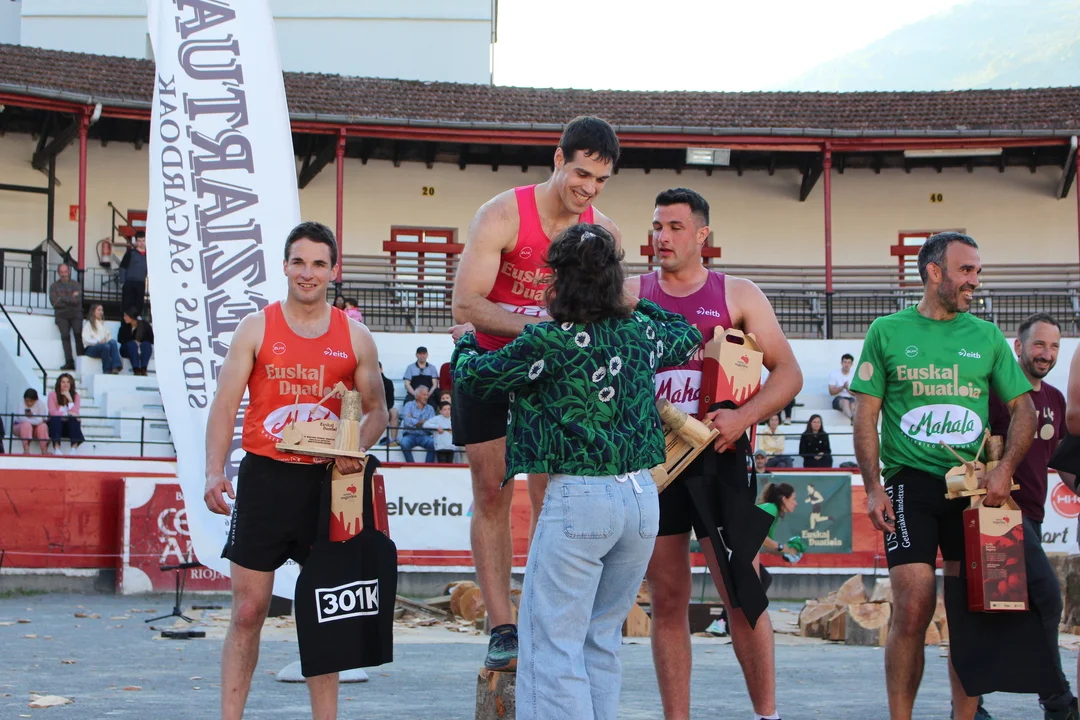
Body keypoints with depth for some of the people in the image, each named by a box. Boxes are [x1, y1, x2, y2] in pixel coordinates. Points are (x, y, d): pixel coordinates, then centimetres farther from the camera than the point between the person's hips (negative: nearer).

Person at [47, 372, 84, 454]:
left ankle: (74, 449, -43)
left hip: (69, 426, 2)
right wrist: (67, 414, -25)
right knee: (55, 418, -34)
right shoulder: (53, 394, -3)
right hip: (55, 424, -2)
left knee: (75, 420, -30)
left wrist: (70, 399, -18)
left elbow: (75, 413, -10)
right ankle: (56, 449, -45)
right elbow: (53, 412, -15)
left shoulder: (75, 396, 2)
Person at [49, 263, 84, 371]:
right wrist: (70, 299, -2)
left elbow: (77, 300, -3)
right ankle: (69, 362, -23)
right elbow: (54, 302, 0)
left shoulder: (76, 284, 13)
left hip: (75, 314, -1)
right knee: (65, 336, -16)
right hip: (62, 316, 1)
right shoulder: (54, 286, 15)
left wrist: (62, 298, -4)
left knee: (78, 334, -19)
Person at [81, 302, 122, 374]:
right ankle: (107, 370, -35)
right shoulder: (88, 324, 10)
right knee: (106, 346, -37)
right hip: (90, 348, -4)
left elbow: (109, 336, 20)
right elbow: (85, 339, -5)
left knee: (113, 342, -30)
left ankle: (116, 367, -46)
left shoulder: (103, 324, 29)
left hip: (104, 345, 4)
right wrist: (98, 342, -20)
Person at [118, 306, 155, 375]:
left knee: (146, 344, -29)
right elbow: (121, 340, -4)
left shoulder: (144, 324, -6)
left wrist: (140, 343, -14)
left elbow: (151, 340, -1)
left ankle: (143, 369, -47)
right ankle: (136, 370, -49)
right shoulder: (124, 325, -4)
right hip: (127, 349, 0)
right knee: (132, 344, -31)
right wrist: (133, 341, -16)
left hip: (143, 351, 0)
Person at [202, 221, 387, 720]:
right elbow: (225, 406, -1)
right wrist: (214, 473, -14)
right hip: (264, 478, -2)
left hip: (326, 482, 2)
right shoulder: (256, 328, 2)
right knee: (249, 611, -2)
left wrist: (356, 449, -9)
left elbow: (376, 411, 12)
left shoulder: (355, 337, 7)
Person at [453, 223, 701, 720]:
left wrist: (465, 345, 22)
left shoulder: (550, 342, -11)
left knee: (553, 642, -2)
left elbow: (476, 378, 2)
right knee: (602, 639, 16)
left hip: (579, 498, -6)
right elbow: (689, 338, 29)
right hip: (642, 497, 6)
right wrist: (636, 304, 38)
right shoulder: (640, 331, 7)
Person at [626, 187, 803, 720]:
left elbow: (788, 373, 2)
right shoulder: (629, 295, 8)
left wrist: (744, 417, -14)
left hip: (717, 457, -2)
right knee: (667, 601, 6)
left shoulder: (738, 295, 4)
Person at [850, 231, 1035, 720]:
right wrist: (873, 487, -7)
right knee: (914, 608, -12)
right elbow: (866, 415, 3)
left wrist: (1004, 470, -5)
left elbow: (1022, 408, 11)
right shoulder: (888, 331, 4)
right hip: (912, 482, -3)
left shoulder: (986, 336, 10)